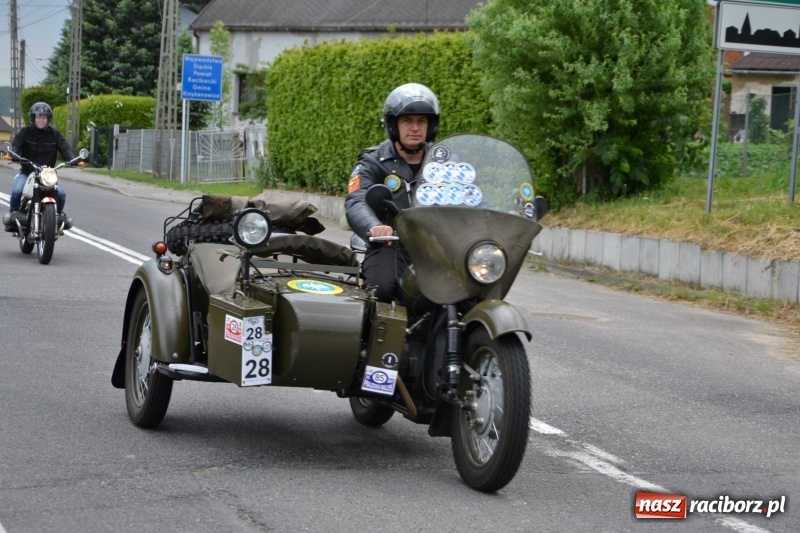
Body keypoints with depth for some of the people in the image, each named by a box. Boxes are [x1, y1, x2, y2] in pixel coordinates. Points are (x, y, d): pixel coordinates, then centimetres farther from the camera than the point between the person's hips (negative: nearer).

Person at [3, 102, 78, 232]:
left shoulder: (54, 134, 4)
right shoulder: (25, 132, -1)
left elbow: (64, 148, -8)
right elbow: (16, 144, -15)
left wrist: (73, 160, -28)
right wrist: (12, 155, -38)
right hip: (27, 172, -1)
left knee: (61, 193, -19)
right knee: (17, 191, -28)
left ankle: (58, 214, 11)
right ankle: (13, 214, -1)